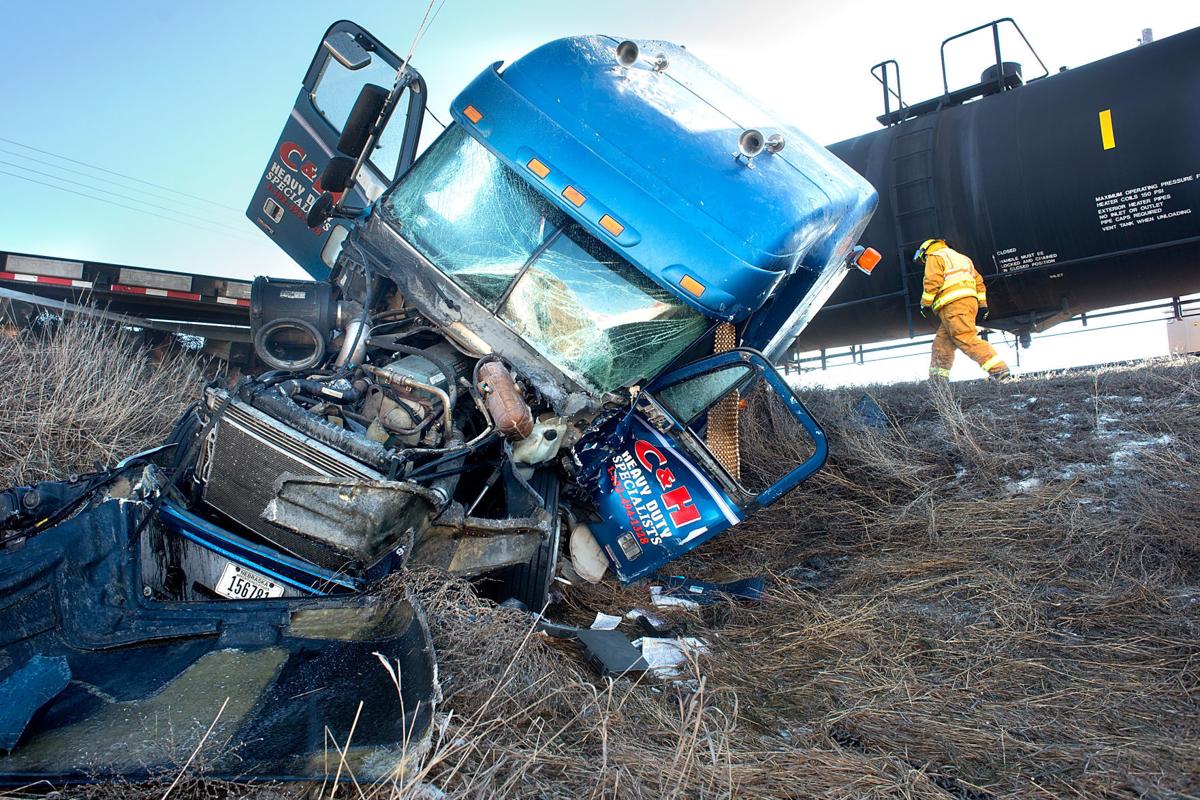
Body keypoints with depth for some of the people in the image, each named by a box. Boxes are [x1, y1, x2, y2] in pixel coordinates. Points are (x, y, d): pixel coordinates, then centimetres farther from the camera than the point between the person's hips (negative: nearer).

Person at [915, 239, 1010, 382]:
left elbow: (932, 282, -9)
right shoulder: (961, 257, 33)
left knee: (967, 339, -16)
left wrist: (926, 303, -4)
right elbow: (978, 281, 26)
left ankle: (998, 369, -25)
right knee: (942, 342, 8)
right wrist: (982, 305, 23)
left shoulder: (934, 257, 7)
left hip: (953, 305, -9)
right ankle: (937, 378, 2)